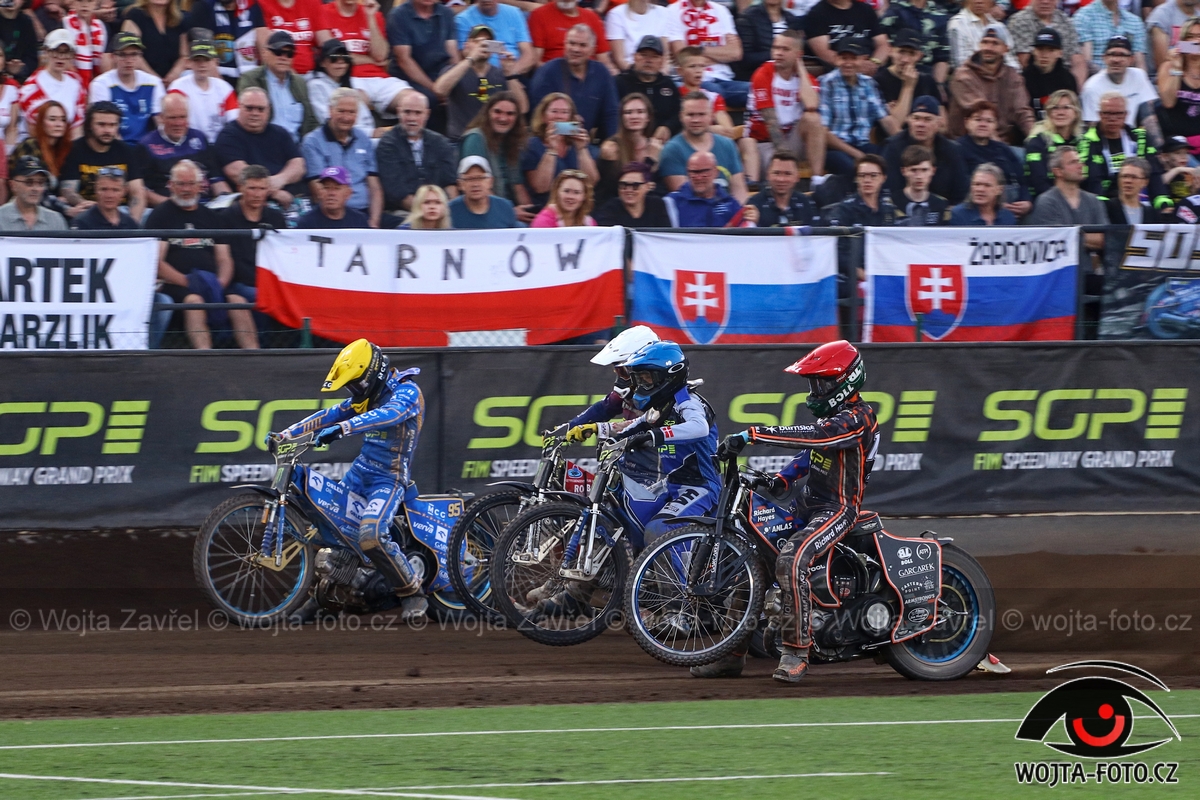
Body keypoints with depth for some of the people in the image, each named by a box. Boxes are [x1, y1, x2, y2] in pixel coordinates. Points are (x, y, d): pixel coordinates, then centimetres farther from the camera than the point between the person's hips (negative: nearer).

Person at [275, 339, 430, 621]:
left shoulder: (406, 392, -15)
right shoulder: (368, 396, 12)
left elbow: (388, 414, -36)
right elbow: (330, 415, 15)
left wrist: (342, 428, -48)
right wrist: (286, 434, 5)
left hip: (391, 477, -9)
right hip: (362, 469, 9)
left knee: (371, 536, -29)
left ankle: (413, 595, -15)